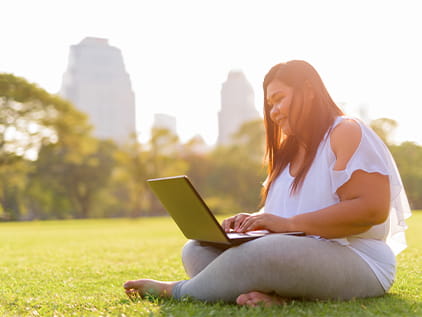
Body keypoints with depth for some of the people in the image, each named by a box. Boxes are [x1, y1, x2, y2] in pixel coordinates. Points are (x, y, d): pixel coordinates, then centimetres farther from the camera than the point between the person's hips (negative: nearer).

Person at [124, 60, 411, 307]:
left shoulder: (347, 132, -4)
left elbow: (373, 209, -18)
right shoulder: (289, 150, 23)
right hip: (292, 254, 9)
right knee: (196, 250, -7)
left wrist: (288, 223, -20)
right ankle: (274, 295, -30)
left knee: (257, 254, -37)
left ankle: (175, 290, -11)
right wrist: (253, 221, -1)